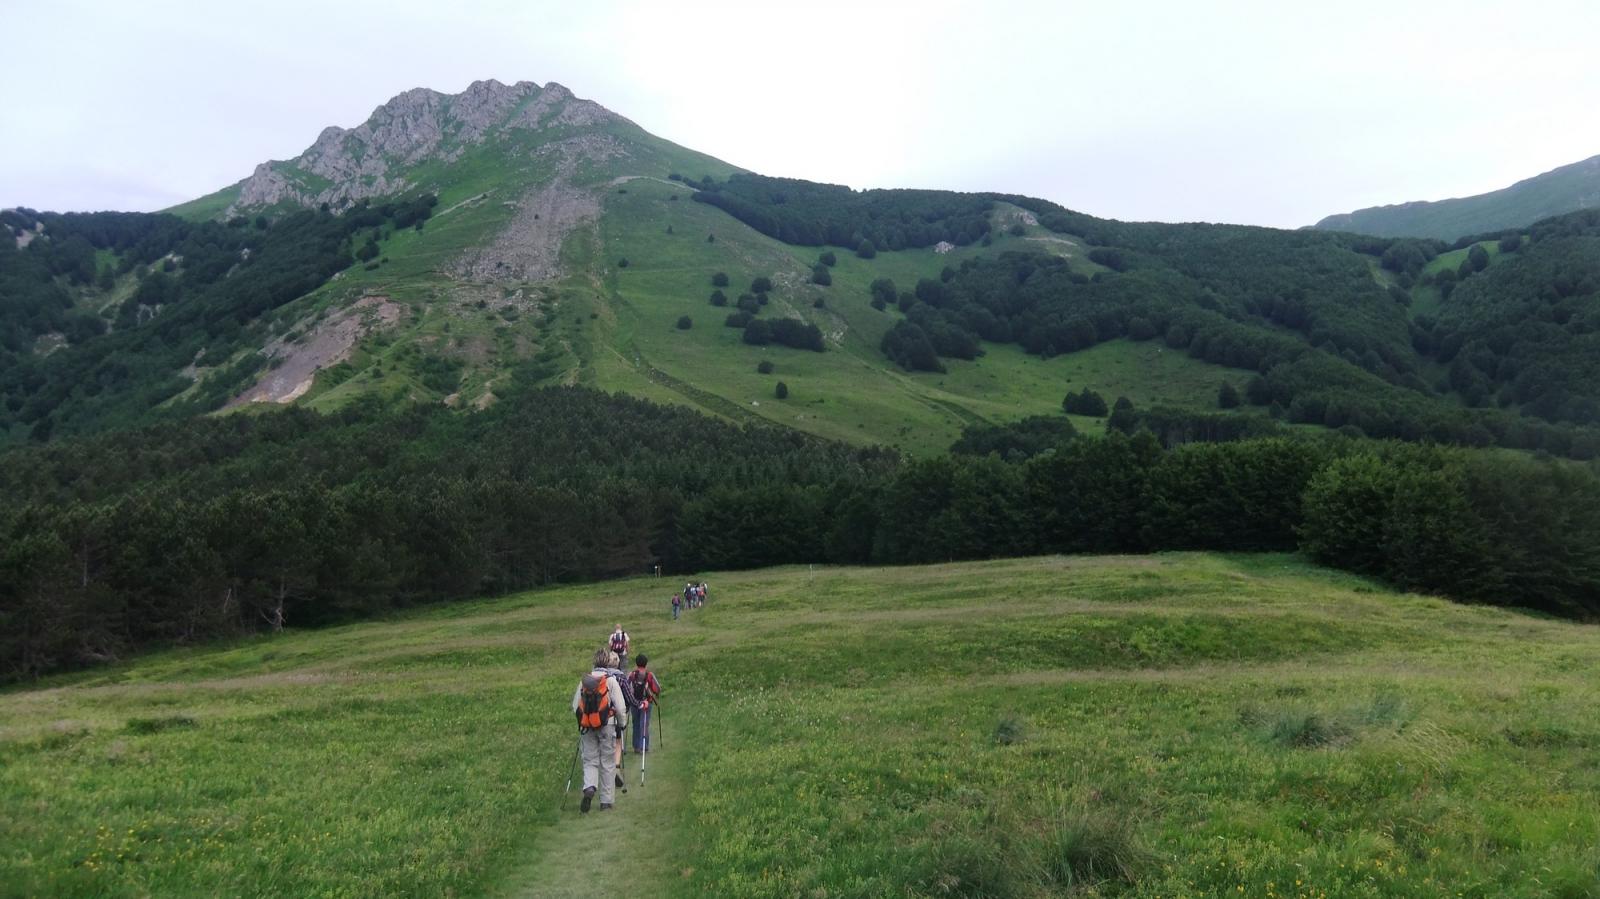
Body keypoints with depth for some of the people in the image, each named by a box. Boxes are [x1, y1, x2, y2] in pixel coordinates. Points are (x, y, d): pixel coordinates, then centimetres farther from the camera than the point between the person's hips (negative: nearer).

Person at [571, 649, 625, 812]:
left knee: (590, 760, 11)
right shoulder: (611, 680, -8)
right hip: (606, 726, -2)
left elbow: (575, 706, 6)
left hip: (587, 727, 2)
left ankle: (589, 787, -16)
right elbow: (620, 708, -10)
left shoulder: (584, 680, 2)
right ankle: (606, 800, 12)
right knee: (607, 763, 8)